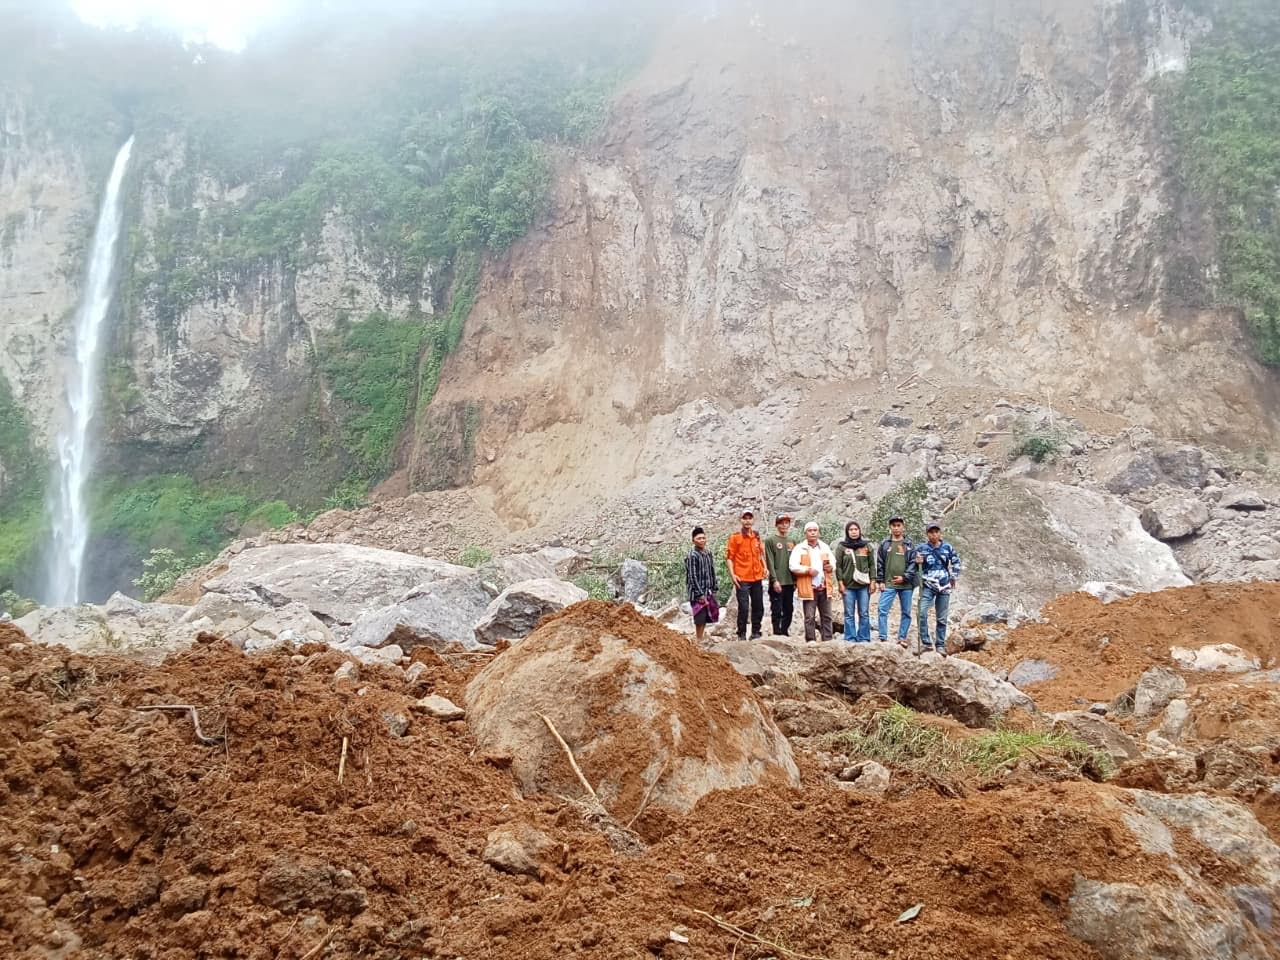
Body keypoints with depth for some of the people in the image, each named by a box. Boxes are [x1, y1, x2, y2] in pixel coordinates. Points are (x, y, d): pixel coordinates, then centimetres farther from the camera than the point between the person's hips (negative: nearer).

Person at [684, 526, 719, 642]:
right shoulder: (692, 556, -14)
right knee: (700, 619, -3)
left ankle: (702, 639, 24)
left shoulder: (708, 553, 9)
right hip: (698, 593, -7)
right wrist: (700, 594, -17)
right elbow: (692, 577, -16)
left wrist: (714, 588, 11)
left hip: (709, 592, 7)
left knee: (706, 617, 13)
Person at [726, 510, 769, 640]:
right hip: (742, 579, -5)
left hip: (757, 578, 5)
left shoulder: (757, 537, 11)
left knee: (758, 607, 11)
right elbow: (729, 557, -6)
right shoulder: (735, 537, -5)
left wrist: (764, 568, 9)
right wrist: (732, 574, -13)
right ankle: (742, 634, 4)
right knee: (743, 607, -6)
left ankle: (756, 633, 23)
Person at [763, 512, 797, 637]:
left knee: (789, 610, 8)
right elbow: (770, 562, -6)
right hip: (777, 582, -5)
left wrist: (796, 579, 9)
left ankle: (785, 632, 18)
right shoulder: (770, 541, 0)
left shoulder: (792, 541, 15)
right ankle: (777, 634, -1)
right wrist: (775, 580, -14)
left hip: (790, 582, 5)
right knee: (777, 611, -5)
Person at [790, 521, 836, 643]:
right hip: (809, 588, -4)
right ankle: (810, 640, 3)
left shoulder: (825, 547, 16)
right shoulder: (799, 548, 1)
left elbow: (833, 562, 17)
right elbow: (793, 566, -8)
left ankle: (827, 640, 11)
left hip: (824, 588, 4)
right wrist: (808, 570, -19)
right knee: (810, 617, -3)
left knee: (826, 616, 6)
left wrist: (831, 567, -6)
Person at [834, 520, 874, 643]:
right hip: (848, 585, -1)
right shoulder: (841, 547, 3)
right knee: (849, 614, 2)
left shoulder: (867, 546, 8)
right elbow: (838, 566, 1)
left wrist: (872, 582, 1)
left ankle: (864, 638, 9)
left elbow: (872, 565, 9)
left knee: (864, 614, 3)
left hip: (864, 585, 1)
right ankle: (850, 639, 6)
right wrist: (840, 583, -5)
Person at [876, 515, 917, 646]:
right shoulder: (884, 544, 7)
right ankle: (883, 638, -6)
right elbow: (880, 563, 6)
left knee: (906, 612, 5)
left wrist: (905, 577, -10)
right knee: (883, 610, -9)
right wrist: (880, 581, -1)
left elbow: (913, 563, 1)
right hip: (888, 584, -1)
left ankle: (902, 638, 13)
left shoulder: (909, 544, 6)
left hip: (906, 584, 1)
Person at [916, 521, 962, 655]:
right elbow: (914, 566, 6)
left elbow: (956, 563, 15)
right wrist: (917, 562, -16)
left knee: (942, 618, 7)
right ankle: (926, 643, -11)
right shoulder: (921, 548, -3)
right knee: (922, 613, -19)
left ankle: (941, 645, 16)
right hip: (927, 586, -1)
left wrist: (954, 578, 12)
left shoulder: (948, 547, 1)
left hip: (944, 586, 1)